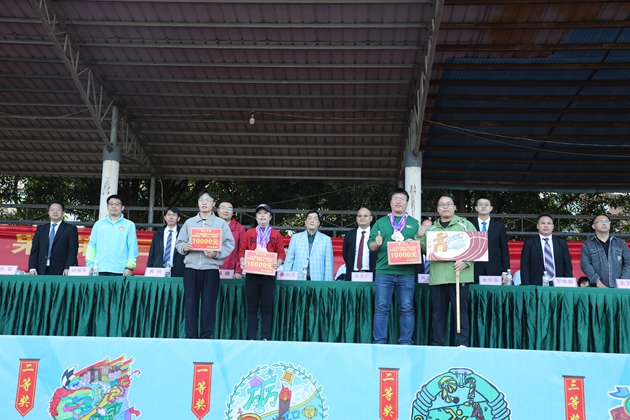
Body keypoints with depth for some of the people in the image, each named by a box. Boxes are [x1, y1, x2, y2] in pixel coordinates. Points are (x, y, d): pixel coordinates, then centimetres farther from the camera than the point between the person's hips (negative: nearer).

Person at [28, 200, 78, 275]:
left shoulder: (71, 229, 7)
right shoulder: (41, 228, 18)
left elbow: (73, 251, -2)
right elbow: (34, 250, 13)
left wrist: (68, 268, -15)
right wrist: (32, 268, 0)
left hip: (60, 272, -3)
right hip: (42, 271, 3)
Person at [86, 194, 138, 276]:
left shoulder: (129, 225, 8)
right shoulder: (98, 224, 15)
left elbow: (133, 248, 3)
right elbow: (91, 246, 14)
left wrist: (129, 267, -7)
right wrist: (89, 266, 5)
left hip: (119, 271, -2)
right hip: (99, 270, 2)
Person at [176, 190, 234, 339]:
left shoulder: (221, 223, 5)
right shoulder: (189, 222, 12)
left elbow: (229, 245, 0)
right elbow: (179, 243, 12)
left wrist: (216, 254, -16)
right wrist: (184, 247, -10)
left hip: (211, 269, -2)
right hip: (191, 268, 2)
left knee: (209, 305, -2)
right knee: (190, 304, 2)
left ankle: (206, 337, 5)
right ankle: (190, 337, 8)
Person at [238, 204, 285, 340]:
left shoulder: (276, 234, 9)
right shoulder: (249, 233, 11)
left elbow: (281, 252, 4)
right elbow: (242, 250, 7)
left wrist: (278, 262, -16)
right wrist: (242, 261, -12)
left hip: (269, 274, -1)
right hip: (251, 274, 1)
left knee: (267, 307, 0)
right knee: (252, 307, 3)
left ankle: (265, 338, 4)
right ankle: (251, 338, 6)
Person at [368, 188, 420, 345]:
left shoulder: (414, 224, 14)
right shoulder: (380, 223, 14)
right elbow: (371, 245, 10)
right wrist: (376, 243, -12)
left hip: (406, 273, 0)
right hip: (384, 271, 0)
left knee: (406, 308, 0)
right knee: (381, 308, -2)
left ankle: (406, 342, 7)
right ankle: (379, 342, 4)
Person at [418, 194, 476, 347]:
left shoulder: (465, 225, 6)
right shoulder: (431, 228, 18)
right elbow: (425, 250, 18)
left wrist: (465, 262, -14)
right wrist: (421, 237, 0)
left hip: (459, 275, -4)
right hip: (437, 276, 4)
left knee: (460, 310, -4)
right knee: (438, 311, 5)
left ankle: (462, 344, 1)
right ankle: (437, 344, 12)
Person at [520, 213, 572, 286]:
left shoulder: (562, 243, 12)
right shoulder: (529, 243, 6)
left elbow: (567, 267, 12)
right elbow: (524, 267, 2)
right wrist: (527, 288, -8)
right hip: (536, 286, -2)